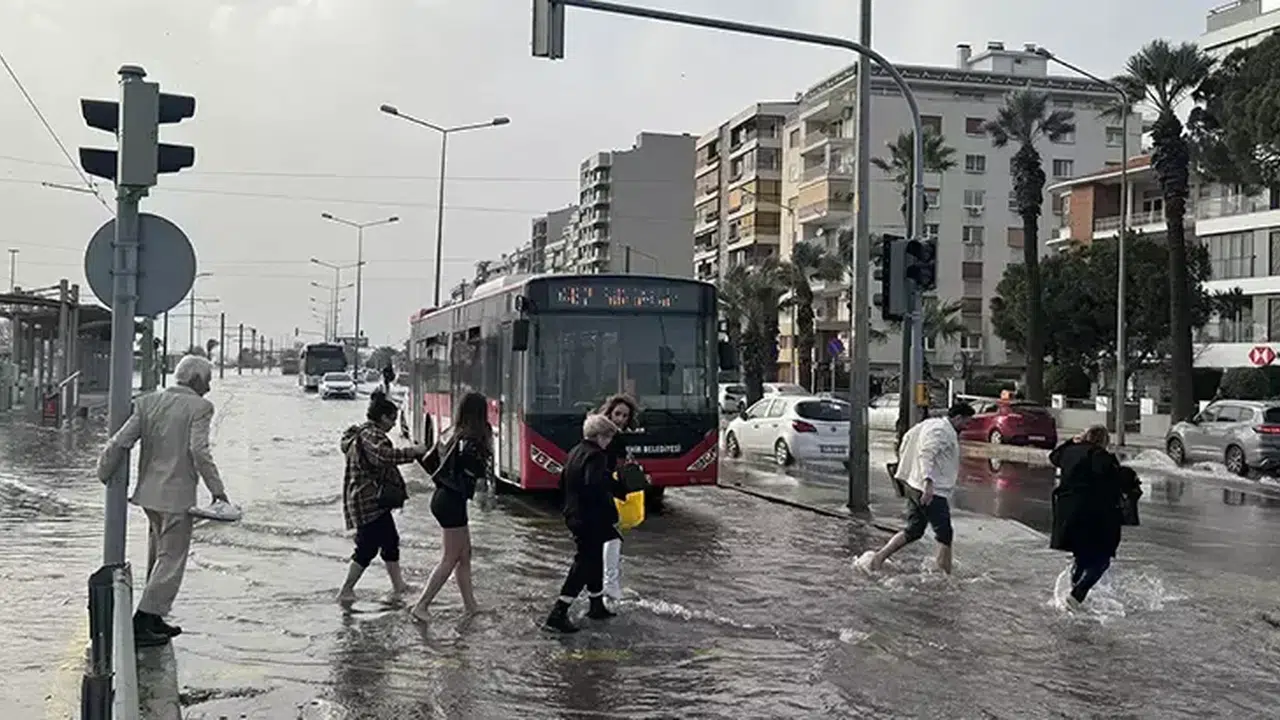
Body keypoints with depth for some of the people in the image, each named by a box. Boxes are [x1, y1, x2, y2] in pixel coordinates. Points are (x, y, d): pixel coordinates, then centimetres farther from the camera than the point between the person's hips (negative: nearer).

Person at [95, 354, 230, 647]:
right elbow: (199, 451, -19)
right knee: (171, 559, 1)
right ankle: (141, 622, 0)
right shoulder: (199, 407, -10)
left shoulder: (147, 402, 6)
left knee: (159, 556, 20)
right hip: (177, 495, -7)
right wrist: (217, 489, -14)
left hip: (149, 492, 7)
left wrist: (104, 476, 13)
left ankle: (155, 620, 28)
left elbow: (120, 443, 2)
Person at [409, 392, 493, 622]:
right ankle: (421, 606, 4)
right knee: (450, 559, 2)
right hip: (454, 502, -9)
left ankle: (470, 605, 25)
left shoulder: (451, 436, 7)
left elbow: (428, 461, 12)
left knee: (464, 555, 17)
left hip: (442, 497, 9)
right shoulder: (470, 442, -18)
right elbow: (478, 474, -23)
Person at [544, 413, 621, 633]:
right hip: (592, 519, -10)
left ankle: (597, 606, 34)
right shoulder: (596, 456, -18)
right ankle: (558, 614, -10)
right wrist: (611, 513, -19)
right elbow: (596, 489, -29)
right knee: (585, 563, -6)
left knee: (593, 560, 22)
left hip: (574, 515, 10)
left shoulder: (575, 453, 11)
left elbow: (563, 481, 18)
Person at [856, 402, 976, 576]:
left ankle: (879, 557, 6)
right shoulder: (941, 430, -14)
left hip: (914, 486, 10)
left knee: (913, 531, 14)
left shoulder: (931, 424, 16)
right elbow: (926, 454, -25)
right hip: (933, 491, -10)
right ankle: (945, 575, 5)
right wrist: (929, 482, -33)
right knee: (944, 534, -1)